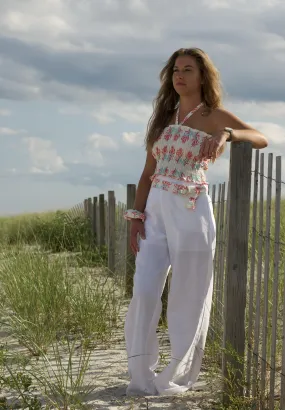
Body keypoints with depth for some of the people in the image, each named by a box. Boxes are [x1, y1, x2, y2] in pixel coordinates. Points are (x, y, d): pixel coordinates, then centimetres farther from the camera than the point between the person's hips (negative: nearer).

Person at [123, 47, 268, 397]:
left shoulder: (215, 116, 2)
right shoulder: (164, 116, 15)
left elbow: (261, 139, -10)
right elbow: (148, 173, 14)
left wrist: (227, 135, -28)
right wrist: (136, 216, 3)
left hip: (190, 211, -4)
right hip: (155, 209, 4)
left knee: (188, 296, 2)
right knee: (144, 292, -5)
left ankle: (178, 376, 15)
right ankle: (140, 377, 4)